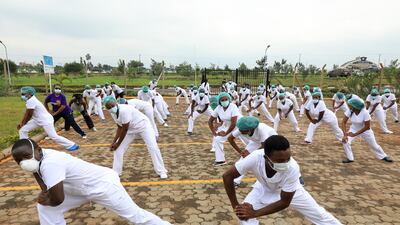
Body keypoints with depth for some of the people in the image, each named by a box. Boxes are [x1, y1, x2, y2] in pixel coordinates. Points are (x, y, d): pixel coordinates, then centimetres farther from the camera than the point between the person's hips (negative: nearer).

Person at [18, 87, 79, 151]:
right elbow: (27, 114, 13)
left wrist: (22, 123, -1)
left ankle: (72, 145, 0)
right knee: (23, 130, 7)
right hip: (38, 120, 10)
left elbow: (29, 115, -15)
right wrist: (22, 123, 8)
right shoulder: (31, 100, 9)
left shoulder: (31, 101, -21)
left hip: (46, 120, -10)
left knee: (54, 136, -9)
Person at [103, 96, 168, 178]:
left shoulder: (124, 110, -35)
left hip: (143, 125, -7)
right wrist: (114, 142, -8)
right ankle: (115, 173, 17)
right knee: (118, 149, 2)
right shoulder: (113, 113, -9)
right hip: (130, 129, 8)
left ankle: (161, 171, 4)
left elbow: (125, 129, -29)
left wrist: (118, 143, -19)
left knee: (153, 148, -12)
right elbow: (120, 128, 0)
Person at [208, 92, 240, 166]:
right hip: (226, 126, 6)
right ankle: (220, 160, 18)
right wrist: (214, 133, -10)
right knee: (217, 139, 3)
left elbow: (234, 123, -31)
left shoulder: (233, 107, -29)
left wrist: (225, 133, -22)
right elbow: (210, 121, -3)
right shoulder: (218, 108, -13)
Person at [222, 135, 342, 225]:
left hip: (290, 191, 0)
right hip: (264, 188, 1)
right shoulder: (255, 158, -42)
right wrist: (235, 205, -27)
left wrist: (254, 213, -32)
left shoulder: (292, 168, -41)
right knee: (244, 214, -17)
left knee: (320, 215, 10)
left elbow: (284, 202, -28)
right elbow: (227, 176, -29)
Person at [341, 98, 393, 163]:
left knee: (373, 145, 14)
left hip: (365, 130, -2)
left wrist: (355, 134, -29)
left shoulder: (365, 113, -31)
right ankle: (350, 158, 0)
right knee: (345, 141, -18)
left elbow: (367, 127, -25)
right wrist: (345, 134, -33)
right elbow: (343, 122, -21)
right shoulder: (349, 111, -24)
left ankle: (383, 156, 41)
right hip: (353, 129, 2)